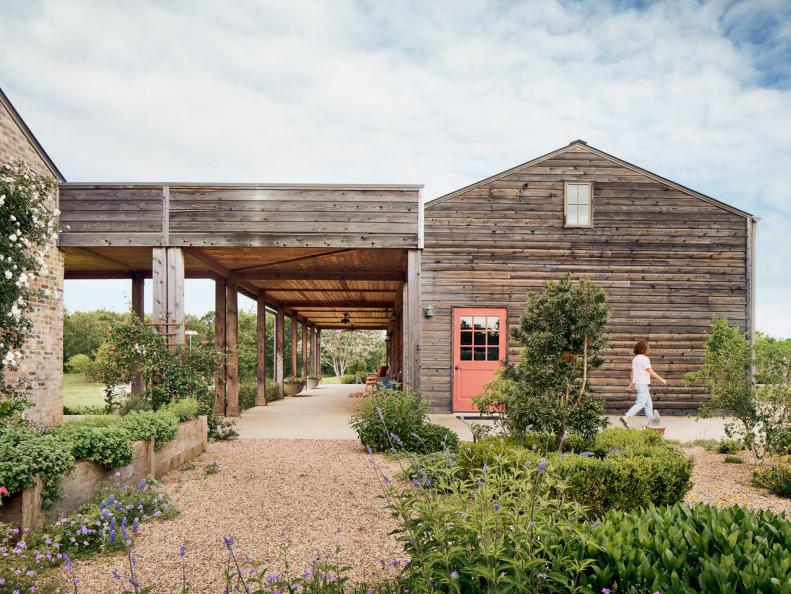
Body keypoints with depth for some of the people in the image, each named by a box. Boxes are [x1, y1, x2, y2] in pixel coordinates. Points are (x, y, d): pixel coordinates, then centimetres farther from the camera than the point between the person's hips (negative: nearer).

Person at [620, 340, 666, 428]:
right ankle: (626, 417, -18)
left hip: (637, 383, 9)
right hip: (643, 384, -9)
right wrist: (661, 379, -2)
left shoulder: (635, 359, 12)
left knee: (648, 403, 15)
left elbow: (632, 372, 15)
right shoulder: (645, 359, -13)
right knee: (641, 403, -9)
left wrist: (631, 384, 19)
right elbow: (651, 373, -12)